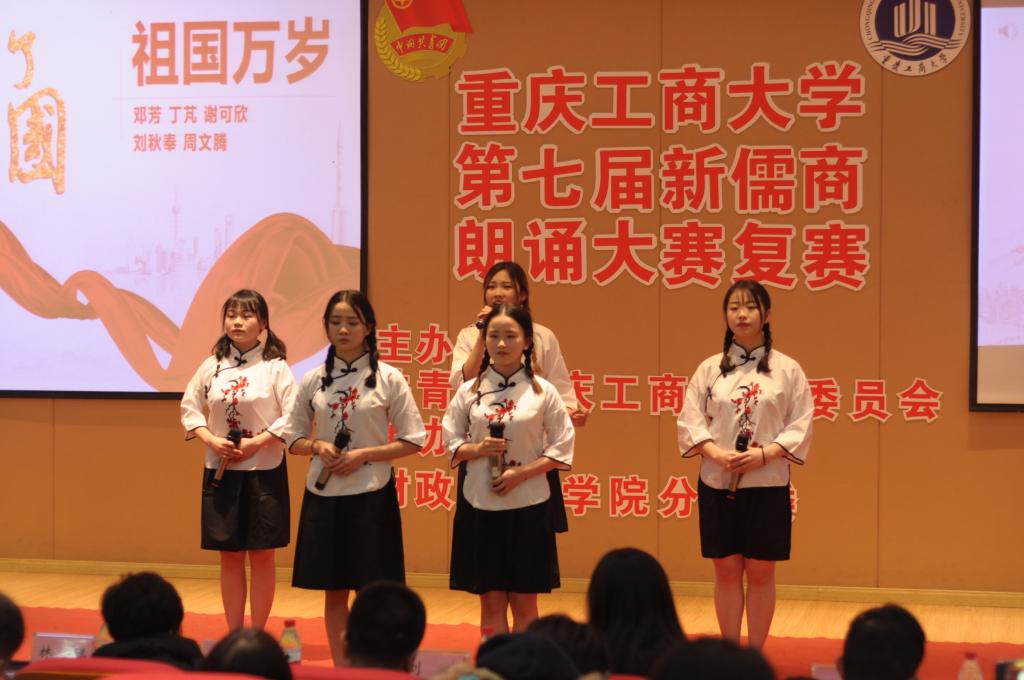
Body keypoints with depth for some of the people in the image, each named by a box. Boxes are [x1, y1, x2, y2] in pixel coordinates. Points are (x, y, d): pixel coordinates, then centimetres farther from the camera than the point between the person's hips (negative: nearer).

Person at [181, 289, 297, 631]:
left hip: (264, 471, -3)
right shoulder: (212, 365, 4)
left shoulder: (275, 366, -6)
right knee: (229, 556, 7)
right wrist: (211, 440, -6)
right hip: (221, 471, 3)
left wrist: (255, 443, -17)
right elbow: (190, 407, 9)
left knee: (261, 555, 4)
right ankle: (233, 635, 16)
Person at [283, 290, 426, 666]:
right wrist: (318, 446, -11)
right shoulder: (313, 380, 4)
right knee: (333, 590, 8)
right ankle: (340, 668, 17)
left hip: (371, 495, -3)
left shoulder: (389, 378, -4)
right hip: (324, 495, 3)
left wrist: (364, 455, -14)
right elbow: (294, 438, 10)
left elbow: (413, 440, -3)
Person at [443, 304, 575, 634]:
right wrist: (477, 450, -13)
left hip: (527, 508, -1)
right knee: (491, 602, 6)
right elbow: (451, 442, 7)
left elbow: (562, 449, -2)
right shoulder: (469, 391, 2)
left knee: (524, 603, 5)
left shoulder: (542, 391, -3)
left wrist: (521, 474, -14)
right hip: (480, 507, 1)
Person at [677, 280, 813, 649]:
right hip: (717, 484, 1)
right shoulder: (709, 368, 4)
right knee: (726, 570, 6)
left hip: (767, 484, -1)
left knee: (760, 573, 4)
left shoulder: (787, 369, 0)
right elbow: (690, 421, 2)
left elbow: (800, 425, -2)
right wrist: (717, 454, -15)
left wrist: (764, 454, -16)